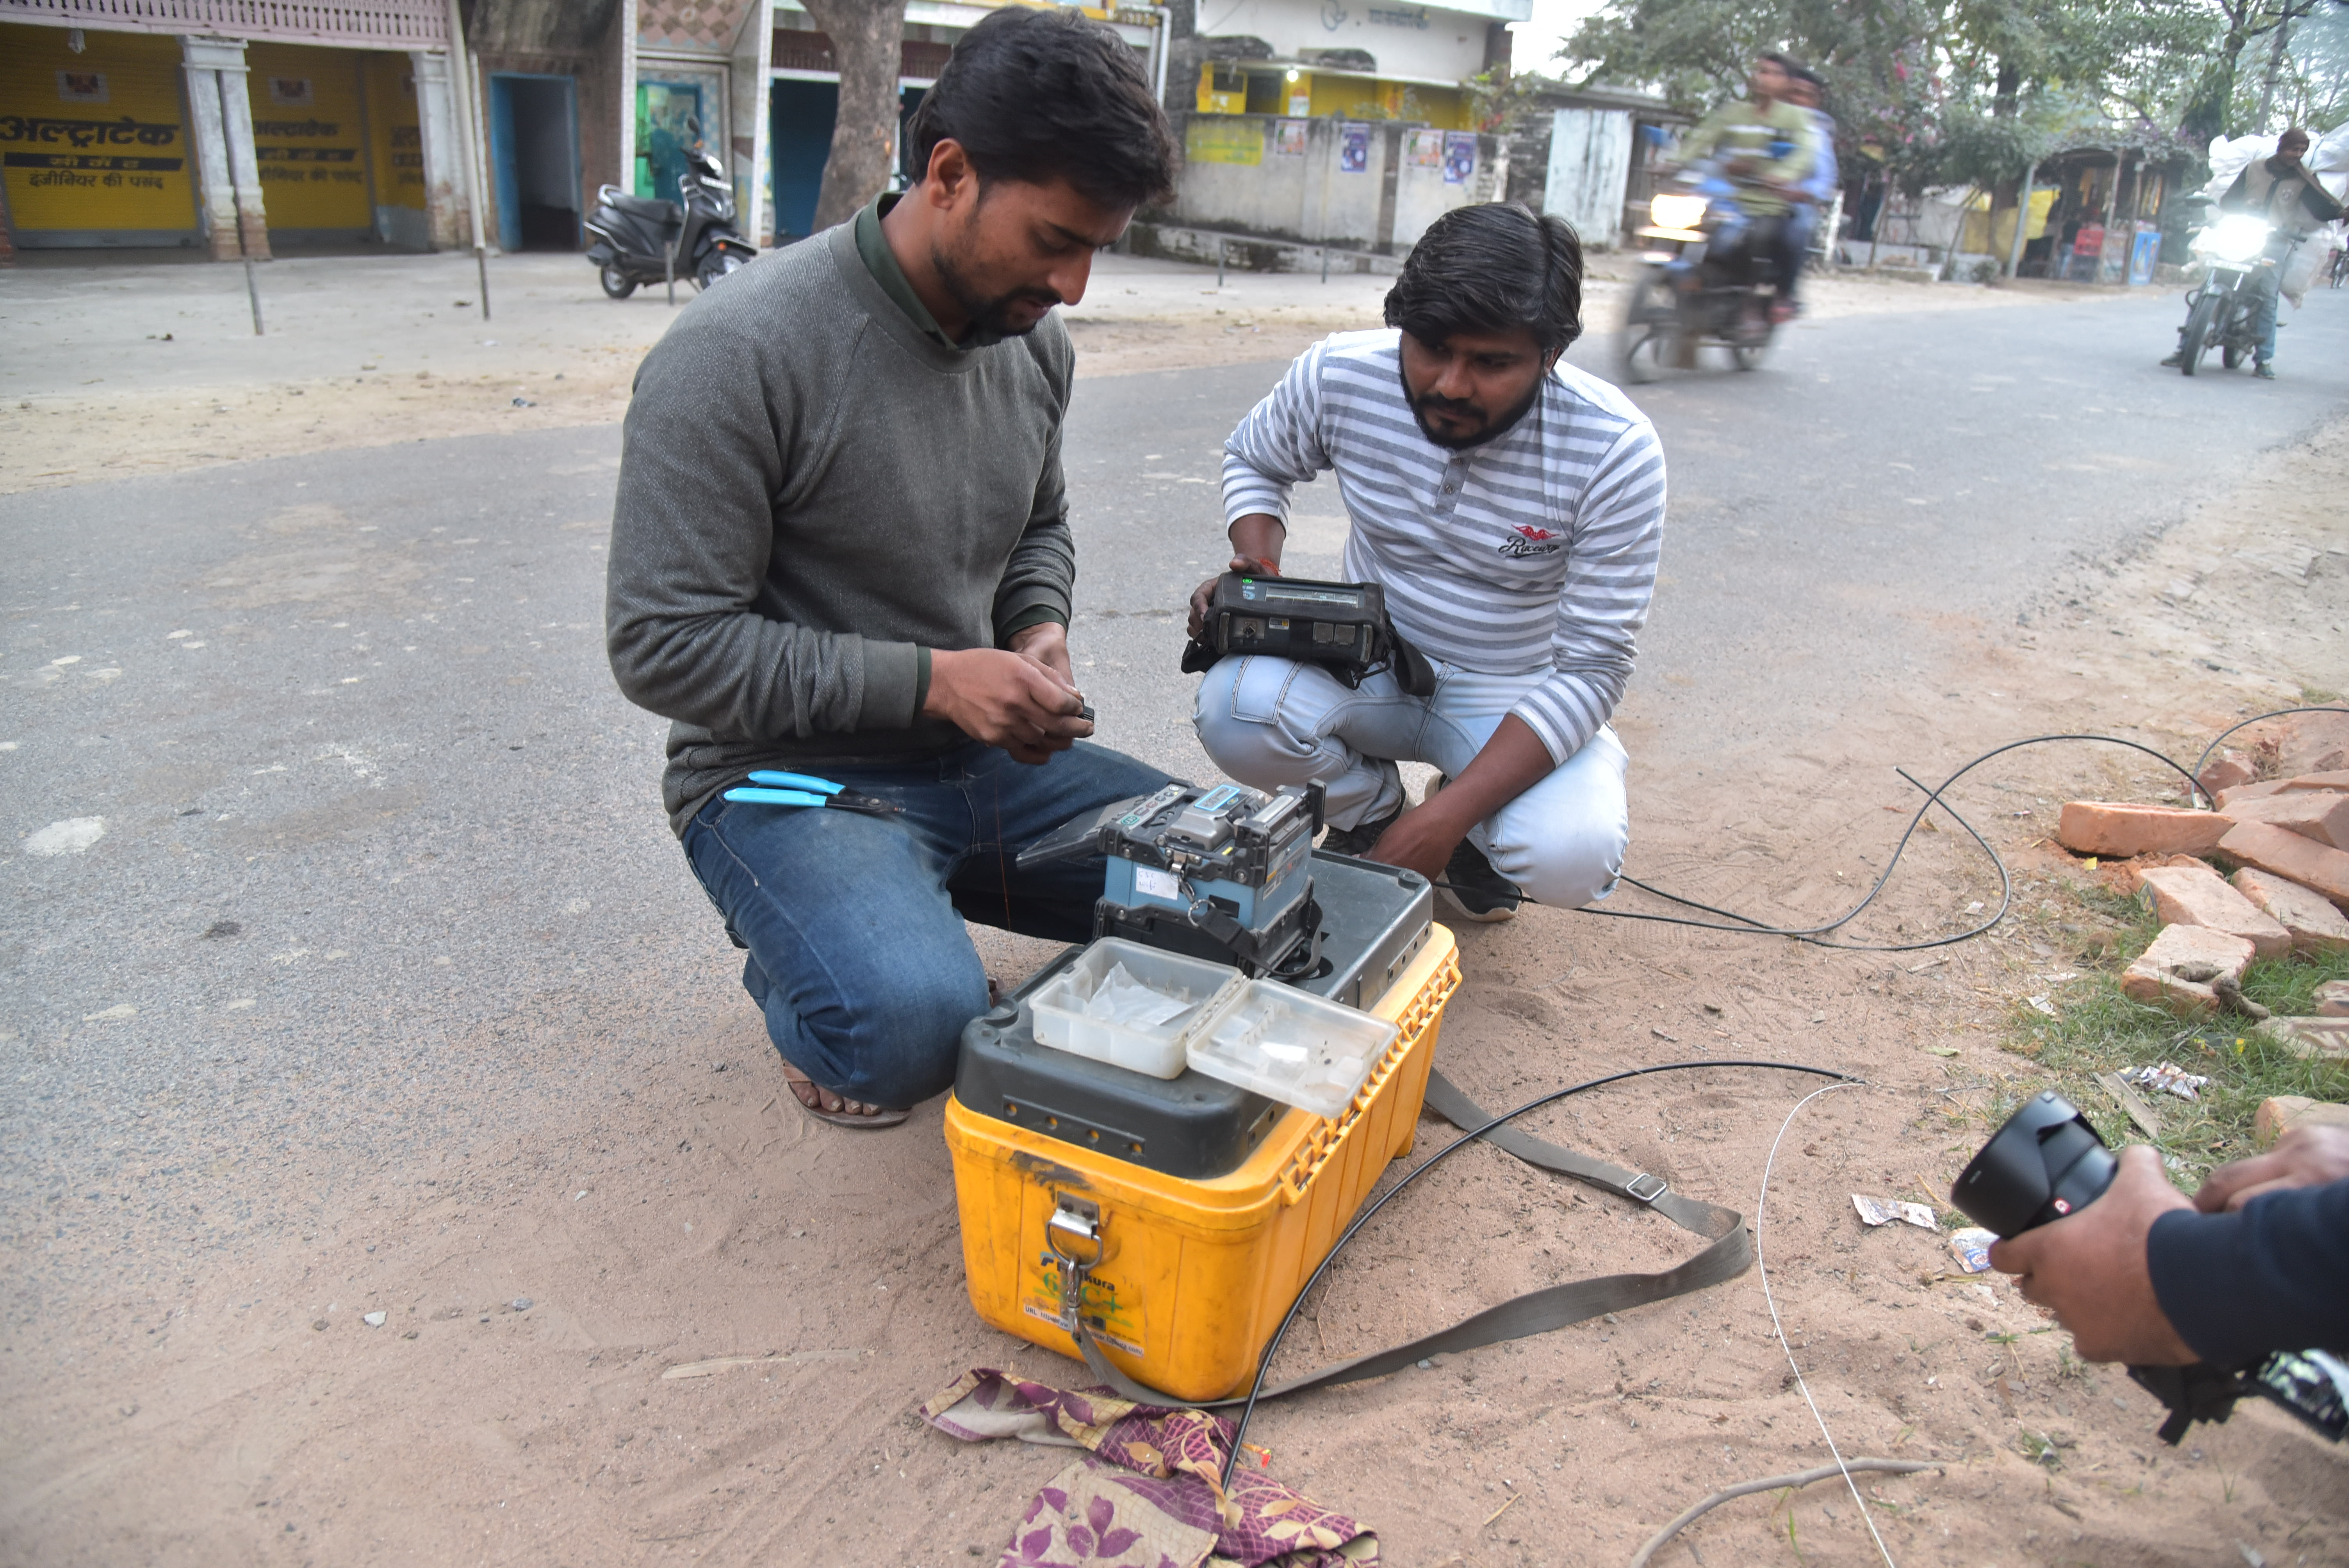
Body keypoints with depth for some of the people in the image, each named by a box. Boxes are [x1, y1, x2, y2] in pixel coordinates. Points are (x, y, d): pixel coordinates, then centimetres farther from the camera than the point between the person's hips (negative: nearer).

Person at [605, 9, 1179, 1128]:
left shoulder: (1032, 339, 1)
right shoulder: (739, 354, -21)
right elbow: (665, 646, -20)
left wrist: (1041, 634, -4)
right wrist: (931, 680, -23)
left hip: (979, 753, 7)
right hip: (790, 774, -7)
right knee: (917, 1029, -33)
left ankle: (922, 895, 16)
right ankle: (796, 977, 6)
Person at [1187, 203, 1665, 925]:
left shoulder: (1615, 450, -24)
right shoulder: (1339, 375, -16)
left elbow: (1591, 668, -21)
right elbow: (1253, 460, 8)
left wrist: (1449, 816, -29)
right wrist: (1255, 570, -15)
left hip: (1520, 695, -1)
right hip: (1371, 662, 2)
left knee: (1571, 856, -31)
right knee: (1234, 708, -30)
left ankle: (1467, 829, 10)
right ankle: (1371, 812, 5)